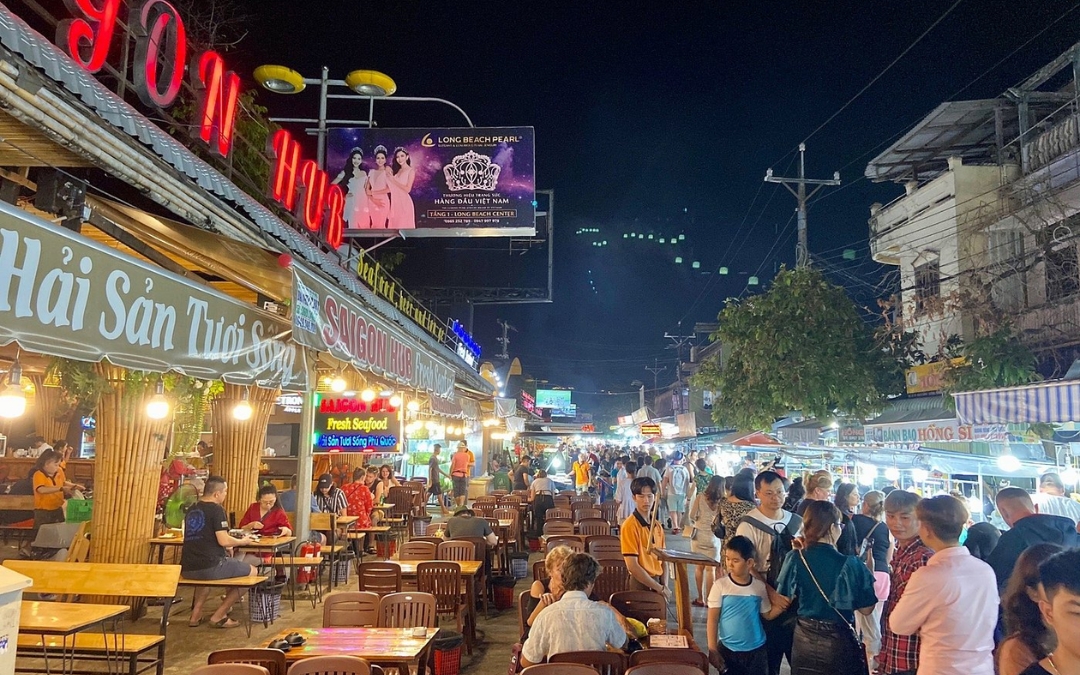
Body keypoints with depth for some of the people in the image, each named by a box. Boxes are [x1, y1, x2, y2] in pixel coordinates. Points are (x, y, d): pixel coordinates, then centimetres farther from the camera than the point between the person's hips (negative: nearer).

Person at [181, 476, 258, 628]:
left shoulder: (191, 510, 14)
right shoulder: (216, 510, -9)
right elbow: (223, 541, -15)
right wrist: (243, 541, 3)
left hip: (187, 569, 8)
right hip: (210, 567, -8)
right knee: (252, 571, 8)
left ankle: (196, 614, 27)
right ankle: (219, 616, 8)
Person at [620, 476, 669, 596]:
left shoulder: (657, 526, 9)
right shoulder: (630, 525, -13)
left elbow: (662, 560, 13)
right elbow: (632, 566, -17)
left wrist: (665, 586, -2)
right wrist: (659, 588, -13)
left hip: (657, 582, 6)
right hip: (641, 584, -6)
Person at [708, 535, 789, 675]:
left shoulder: (759, 586, -5)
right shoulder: (720, 585, -12)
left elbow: (767, 614, 8)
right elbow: (713, 620, -8)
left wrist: (779, 607, -11)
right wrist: (713, 650, -10)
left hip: (756, 650, 2)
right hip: (728, 649, -2)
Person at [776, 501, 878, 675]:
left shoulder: (795, 559, -11)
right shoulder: (850, 564, -19)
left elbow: (784, 599, 1)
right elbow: (866, 608, -10)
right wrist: (863, 569, 2)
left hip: (804, 639, 3)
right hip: (839, 642, -3)